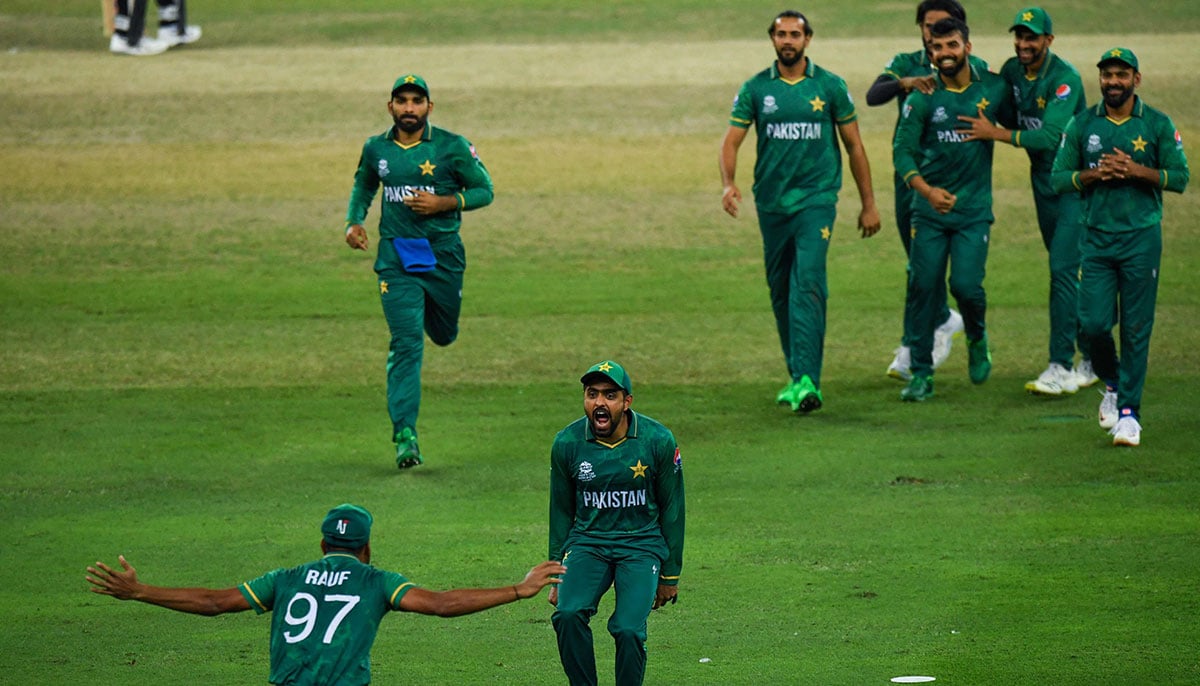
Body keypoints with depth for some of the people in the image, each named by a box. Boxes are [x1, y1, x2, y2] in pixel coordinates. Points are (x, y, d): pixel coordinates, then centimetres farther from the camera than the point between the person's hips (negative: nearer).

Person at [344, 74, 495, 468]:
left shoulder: (451, 147, -5)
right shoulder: (376, 149, 4)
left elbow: (484, 190, 0)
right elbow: (363, 185, 23)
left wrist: (443, 203, -16)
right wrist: (354, 221, 5)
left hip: (443, 254, 0)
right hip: (395, 256, 0)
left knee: (443, 334, 15)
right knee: (406, 343, -10)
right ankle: (405, 435, -12)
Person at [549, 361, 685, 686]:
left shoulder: (658, 441, -9)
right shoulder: (567, 443, -5)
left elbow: (672, 509, 3)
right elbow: (561, 512, 9)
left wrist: (670, 574, 7)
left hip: (642, 543, -2)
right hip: (587, 541, 2)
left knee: (628, 629, -21)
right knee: (568, 613, -25)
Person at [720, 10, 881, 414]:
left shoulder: (829, 86, 2)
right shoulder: (756, 89, 5)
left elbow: (854, 146, 8)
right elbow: (731, 140, 0)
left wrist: (869, 204, 9)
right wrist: (728, 183, -20)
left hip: (816, 199, -3)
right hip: (771, 202, 3)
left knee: (807, 284, -18)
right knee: (780, 291, 10)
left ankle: (807, 380, -25)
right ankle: (796, 375, 25)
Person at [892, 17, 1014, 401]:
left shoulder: (993, 89, 1)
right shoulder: (923, 97, -4)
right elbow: (902, 150, -10)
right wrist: (927, 190, -23)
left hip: (973, 209, 0)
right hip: (929, 208, 0)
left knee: (965, 284, -13)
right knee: (923, 286, -2)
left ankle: (977, 340, 21)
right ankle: (921, 374, 9)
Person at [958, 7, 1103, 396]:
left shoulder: (1065, 79, -21)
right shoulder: (1012, 71, 2)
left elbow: (1050, 136, -29)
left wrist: (997, 134, -29)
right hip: (1043, 180, 8)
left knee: (1063, 269, -13)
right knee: (1064, 272, 12)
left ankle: (1062, 367, -13)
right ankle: (1093, 359, 23)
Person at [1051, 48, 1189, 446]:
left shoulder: (1158, 125, 1)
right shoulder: (1082, 125, 5)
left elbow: (1180, 178, 0)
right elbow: (1058, 178, 5)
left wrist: (1137, 171, -14)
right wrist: (1095, 174, -12)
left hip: (1142, 237, -1)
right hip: (1097, 236, 1)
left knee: (1136, 329, -2)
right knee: (1093, 323, -5)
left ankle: (1129, 411, 5)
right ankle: (1112, 385, 23)